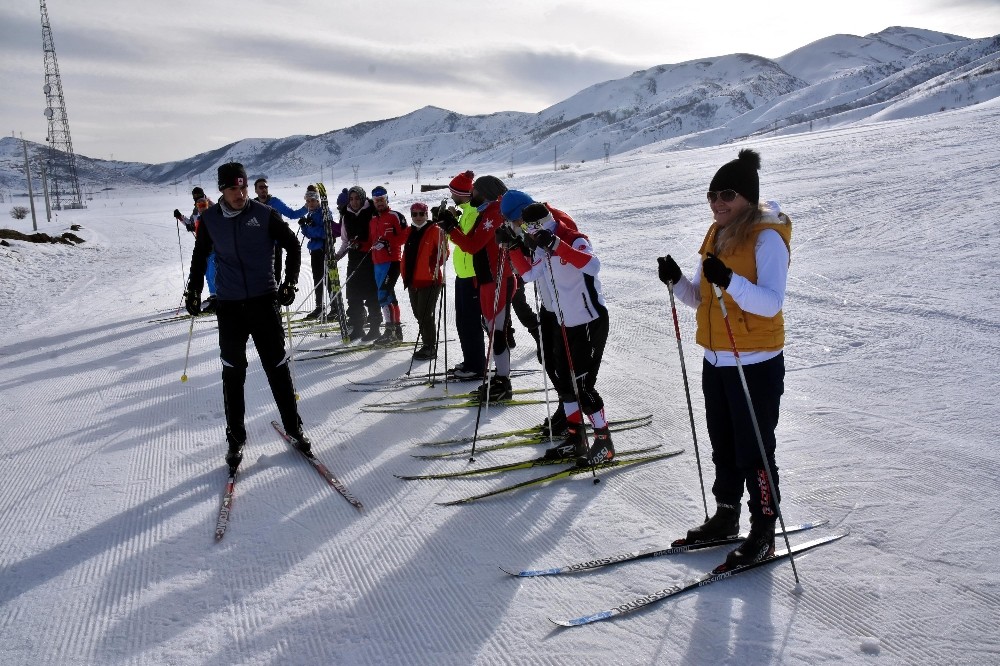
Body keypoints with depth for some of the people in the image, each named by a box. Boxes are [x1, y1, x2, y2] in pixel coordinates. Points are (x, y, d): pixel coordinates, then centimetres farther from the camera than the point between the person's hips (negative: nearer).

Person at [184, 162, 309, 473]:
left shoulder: (264, 214, -5)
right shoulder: (210, 219, 1)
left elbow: (292, 245, 6)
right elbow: (200, 256, 16)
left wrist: (290, 283, 0)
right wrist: (193, 290, 13)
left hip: (264, 301, -1)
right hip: (229, 306, 1)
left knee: (277, 368, 5)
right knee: (233, 374, 4)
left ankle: (294, 428, 19)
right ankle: (235, 439, 15)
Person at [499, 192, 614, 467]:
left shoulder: (573, 239, -18)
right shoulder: (542, 246, 6)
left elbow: (593, 265, -37)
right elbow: (529, 273, 16)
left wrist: (555, 244, -43)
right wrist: (514, 246, 5)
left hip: (589, 322, -9)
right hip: (562, 321, 9)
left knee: (582, 384, -7)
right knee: (564, 380, 12)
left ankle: (604, 442, 6)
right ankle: (575, 437, 24)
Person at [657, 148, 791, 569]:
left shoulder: (767, 237, -14)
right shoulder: (717, 235, 9)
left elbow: (772, 302, -25)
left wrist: (729, 280, -39)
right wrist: (677, 281, -7)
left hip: (757, 364, -8)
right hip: (715, 360, 8)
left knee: (754, 452, 1)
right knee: (722, 446, 19)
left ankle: (763, 534, 15)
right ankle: (726, 516, 35)